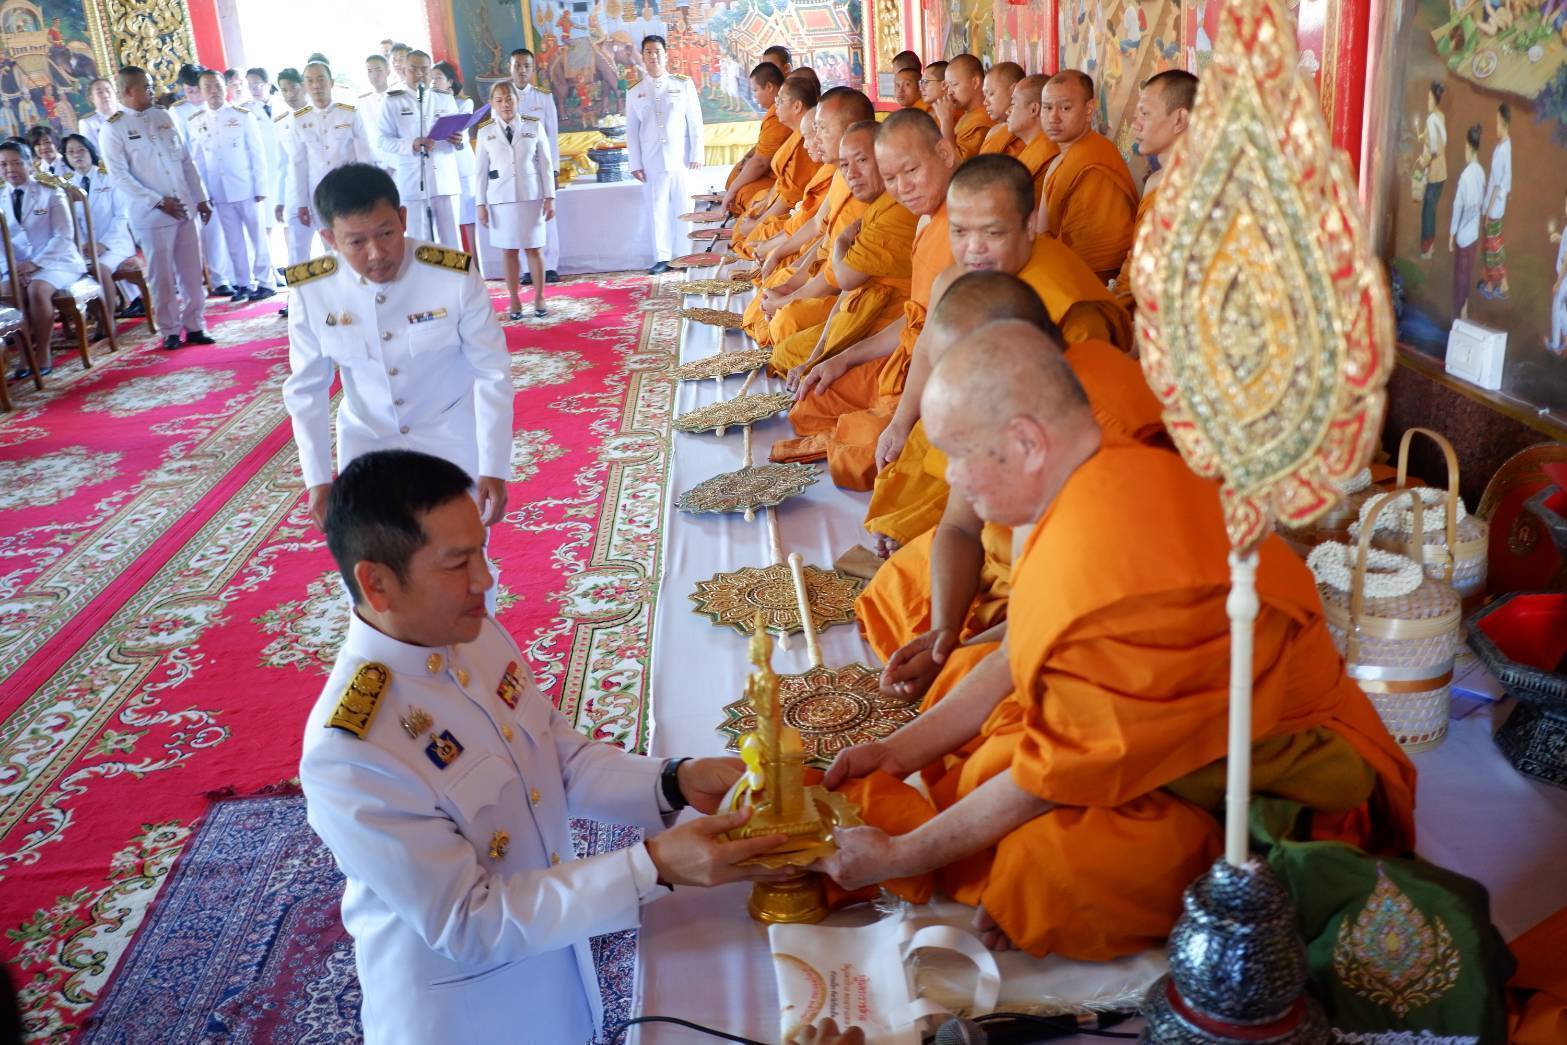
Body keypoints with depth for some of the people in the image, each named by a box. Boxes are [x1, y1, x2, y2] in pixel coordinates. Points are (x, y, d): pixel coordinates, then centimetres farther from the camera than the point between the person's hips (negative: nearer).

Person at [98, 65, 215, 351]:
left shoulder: (163, 117, 11)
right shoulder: (113, 128, -5)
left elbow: (186, 161, 13)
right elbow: (119, 176, -9)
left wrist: (200, 199, 9)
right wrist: (159, 202, -15)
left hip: (185, 208, 4)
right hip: (150, 214, -4)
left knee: (192, 272, 6)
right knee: (162, 276, 1)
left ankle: (193, 326, 15)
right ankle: (169, 331, 12)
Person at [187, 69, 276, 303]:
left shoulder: (243, 115, -1)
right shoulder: (196, 123, 6)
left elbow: (257, 153, -2)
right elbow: (199, 161, 8)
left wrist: (261, 187, -5)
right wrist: (203, 194, 5)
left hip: (246, 188, -3)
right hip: (219, 193, 3)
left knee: (257, 236, 3)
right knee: (234, 241, 7)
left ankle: (265, 282, 11)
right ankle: (244, 284, 14)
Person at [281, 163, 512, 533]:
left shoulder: (456, 278, -25)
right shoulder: (310, 292, -17)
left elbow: (492, 374, -16)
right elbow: (306, 389, -5)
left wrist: (493, 470, -17)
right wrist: (318, 479, -6)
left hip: (451, 433, -2)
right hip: (365, 440, 2)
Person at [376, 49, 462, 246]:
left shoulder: (446, 100, 16)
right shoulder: (393, 102, 6)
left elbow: (461, 135, 16)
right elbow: (382, 140, -1)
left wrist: (459, 141, -9)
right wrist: (411, 145, -19)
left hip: (445, 180, 2)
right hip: (412, 183, -2)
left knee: (451, 240, 1)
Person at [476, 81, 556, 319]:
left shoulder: (534, 126, 1)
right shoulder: (486, 132, 4)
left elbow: (545, 164, 3)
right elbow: (482, 170, 5)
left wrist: (549, 197, -1)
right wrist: (481, 204, 1)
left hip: (530, 195, -1)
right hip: (500, 198, 1)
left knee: (534, 249, 2)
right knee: (508, 251, 3)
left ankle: (539, 298, 12)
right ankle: (514, 301, 9)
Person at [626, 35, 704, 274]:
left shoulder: (683, 84, 7)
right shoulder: (635, 92, 11)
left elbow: (695, 122, 4)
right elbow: (632, 131, 9)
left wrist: (697, 155, -3)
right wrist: (635, 164, 1)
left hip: (680, 158, -1)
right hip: (652, 162, 1)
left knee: (683, 209, -2)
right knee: (657, 210, 0)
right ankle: (662, 257, 6)